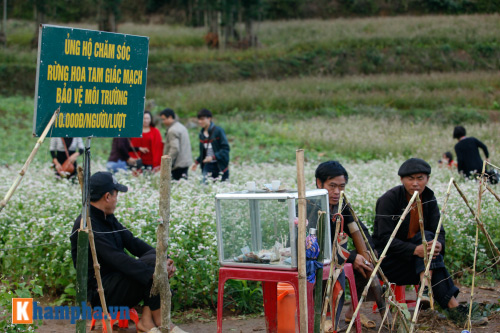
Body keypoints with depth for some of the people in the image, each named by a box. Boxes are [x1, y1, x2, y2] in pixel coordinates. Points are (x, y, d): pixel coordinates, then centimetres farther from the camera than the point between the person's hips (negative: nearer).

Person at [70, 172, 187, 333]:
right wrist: (152, 273, -33)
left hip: (116, 280, 9)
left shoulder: (108, 219, 15)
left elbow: (133, 242, 8)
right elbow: (116, 259, -27)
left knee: (155, 257, -13)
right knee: (153, 263, -23)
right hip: (100, 291, -9)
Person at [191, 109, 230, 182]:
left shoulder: (218, 131, -10)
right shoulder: (202, 133, 9)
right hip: (208, 165, 4)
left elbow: (225, 148, -14)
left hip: (220, 166, -4)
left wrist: (213, 157, -23)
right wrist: (197, 162, 8)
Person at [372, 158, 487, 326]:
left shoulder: (429, 199, 3)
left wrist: (438, 244, -30)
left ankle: (426, 288, -39)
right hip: (387, 259, -5)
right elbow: (384, 238, -22)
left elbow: (439, 232, -3)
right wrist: (415, 250, -37)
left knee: (428, 239, -26)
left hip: (413, 259, 5)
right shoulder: (389, 199, -14)